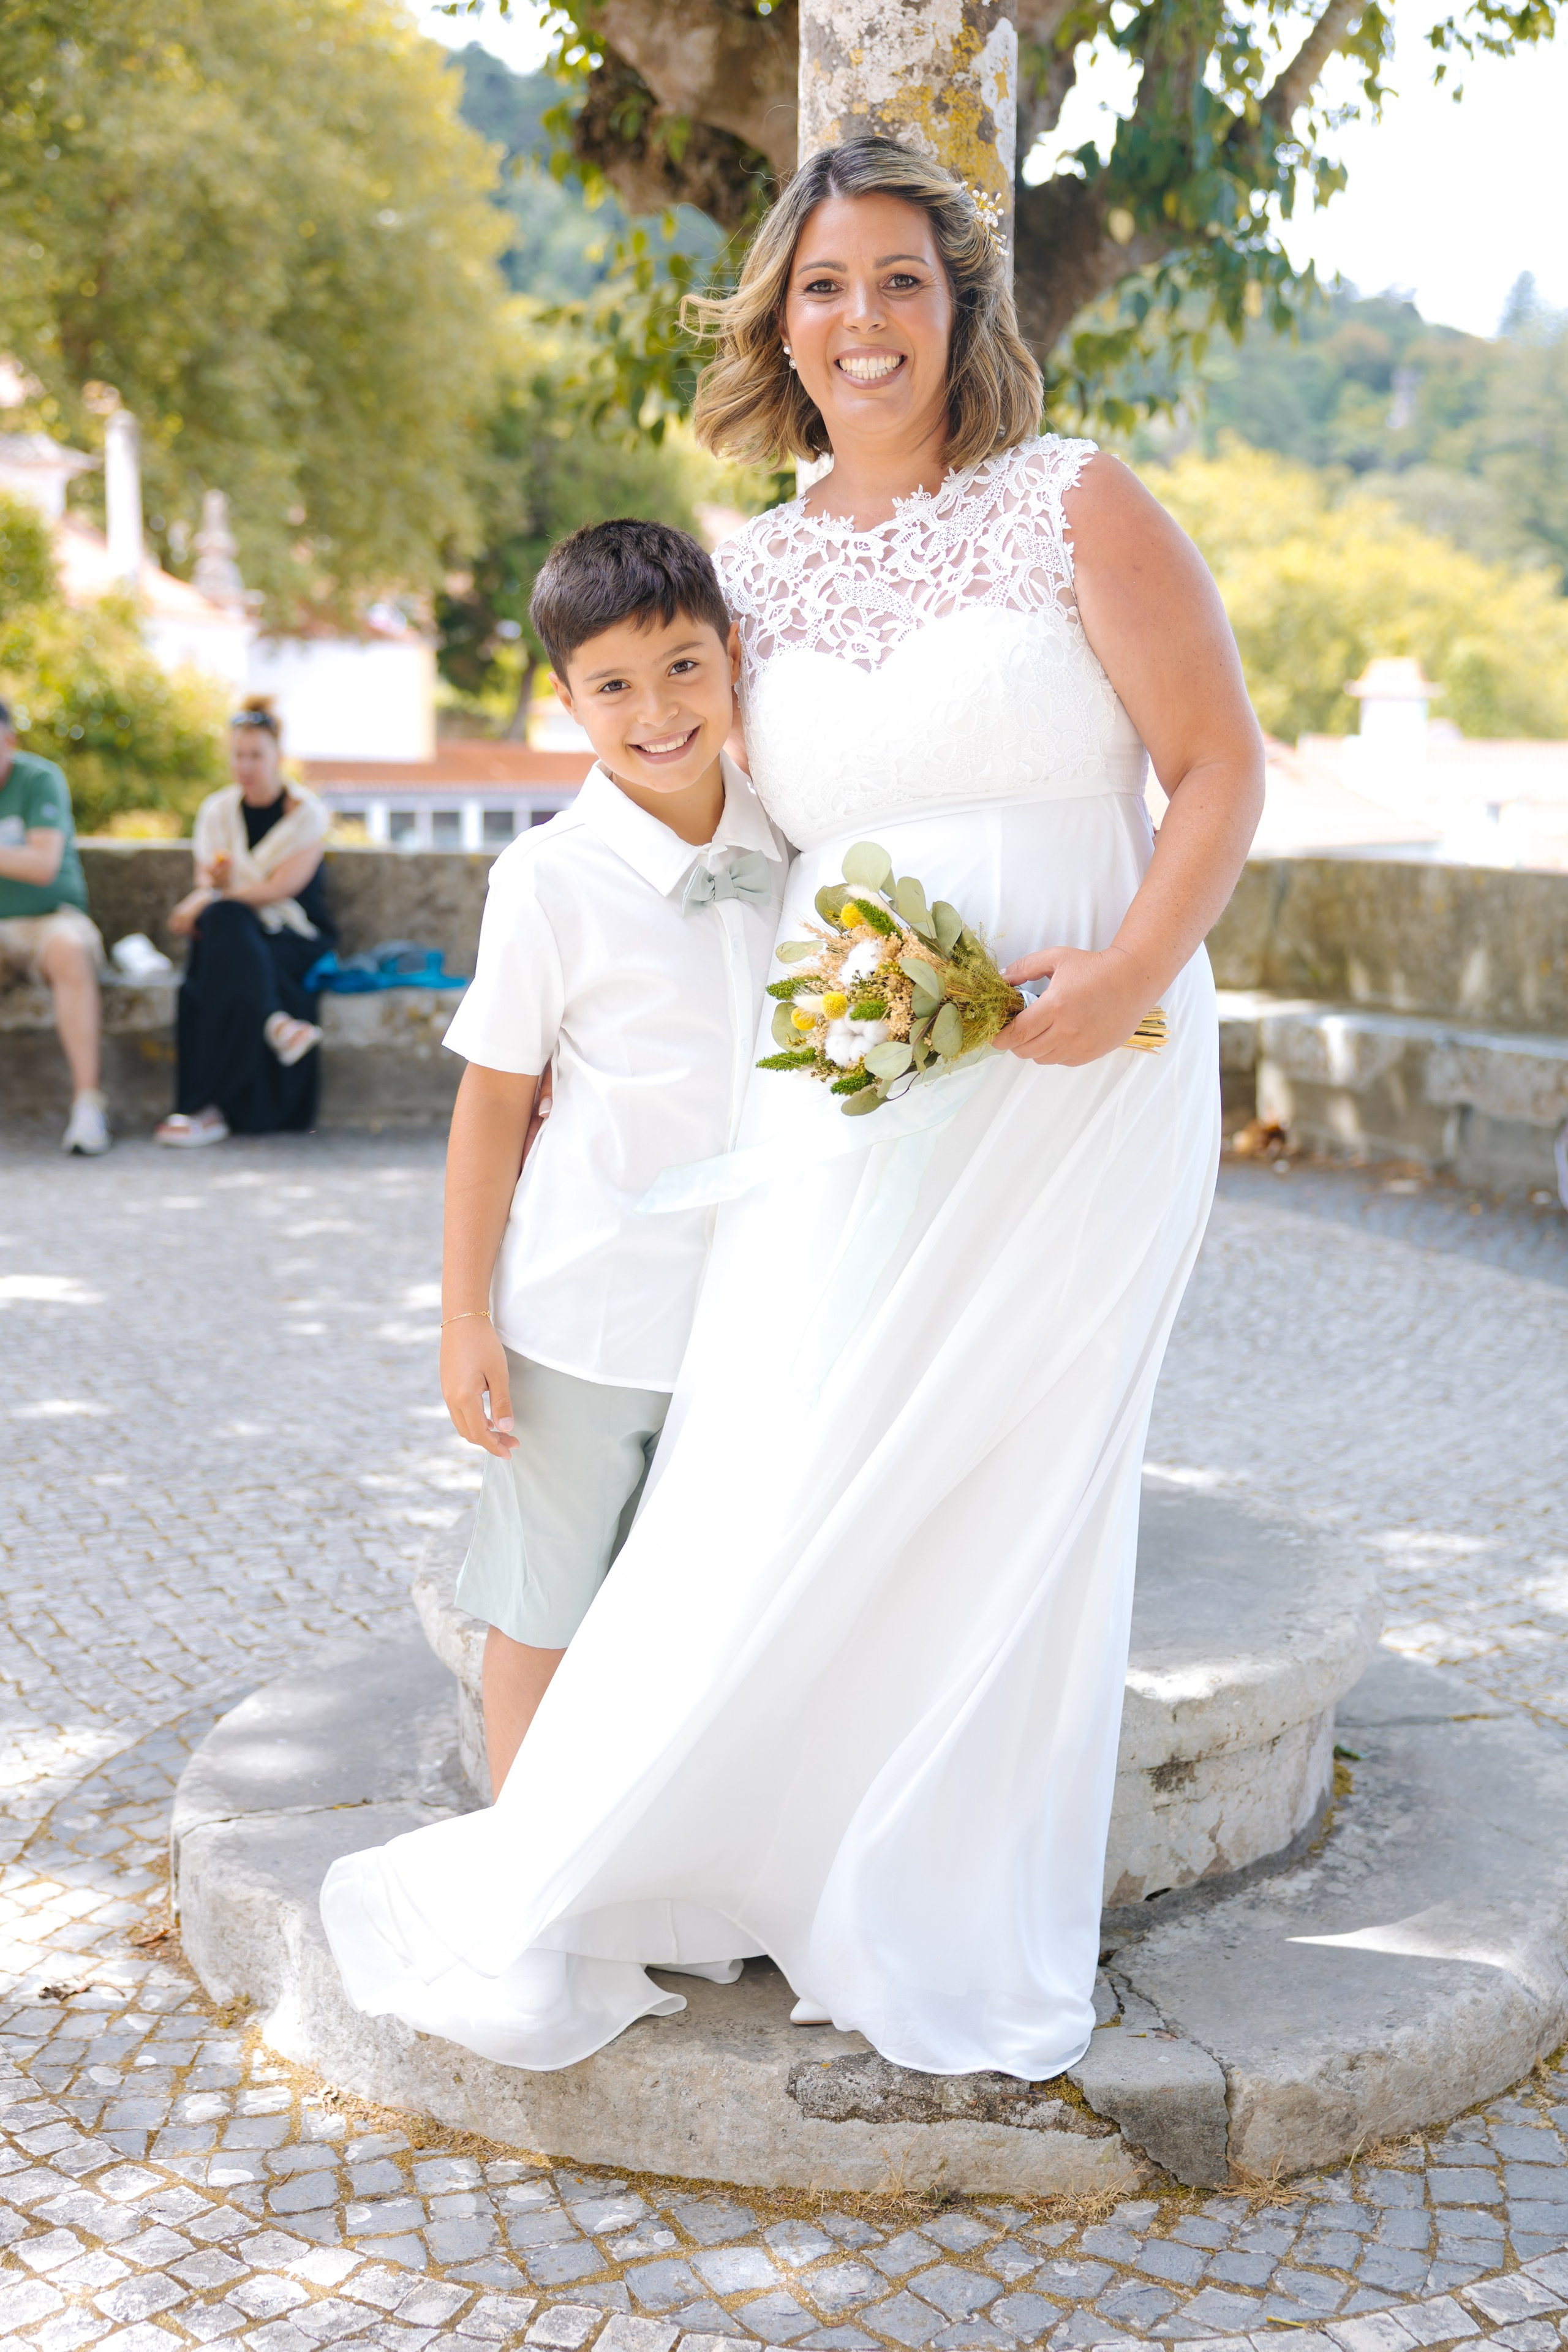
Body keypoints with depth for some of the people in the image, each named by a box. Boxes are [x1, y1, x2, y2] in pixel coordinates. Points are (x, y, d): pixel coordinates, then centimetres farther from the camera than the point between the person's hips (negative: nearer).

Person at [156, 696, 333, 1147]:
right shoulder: (216, 811, 13)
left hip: (296, 940, -3)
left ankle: (207, 1108, -37)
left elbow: (281, 887, -12)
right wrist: (214, 888, -19)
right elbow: (207, 881, 6)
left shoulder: (306, 813, -1)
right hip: (234, 934, 3)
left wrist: (217, 896, -20)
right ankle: (274, 1023, -46)